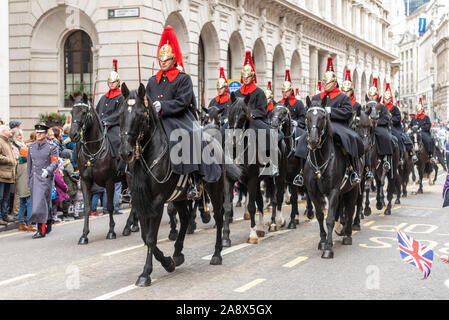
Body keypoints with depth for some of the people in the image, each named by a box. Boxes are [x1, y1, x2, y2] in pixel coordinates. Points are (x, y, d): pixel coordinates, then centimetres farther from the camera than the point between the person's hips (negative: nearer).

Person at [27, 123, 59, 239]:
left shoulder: (52, 147, -3)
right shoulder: (31, 146, 12)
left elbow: (55, 163, -9)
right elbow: (29, 164, 16)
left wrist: (47, 170, -29)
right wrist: (29, 180, 14)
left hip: (46, 178, -6)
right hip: (34, 178, 6)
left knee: (41, 203, -12)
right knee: (35, 203, 10)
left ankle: (41, 231, -12)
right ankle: (47, 224, 25)